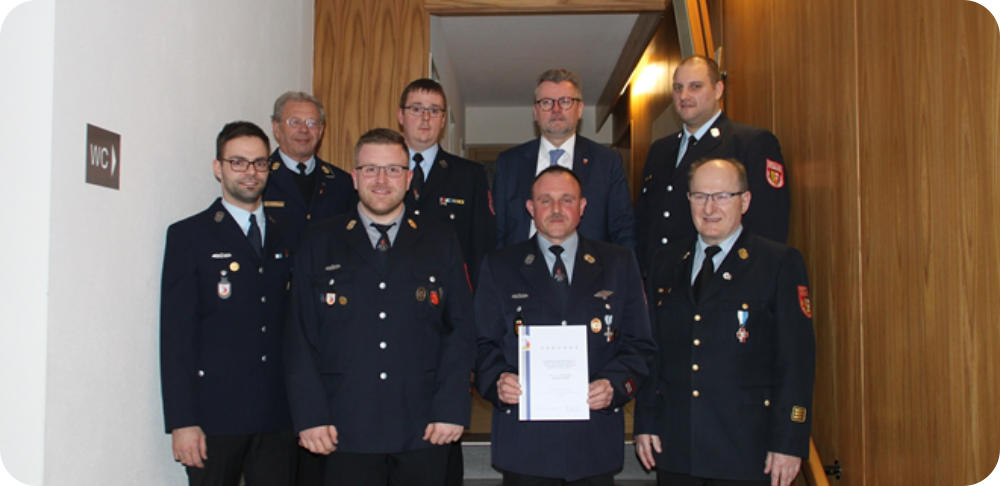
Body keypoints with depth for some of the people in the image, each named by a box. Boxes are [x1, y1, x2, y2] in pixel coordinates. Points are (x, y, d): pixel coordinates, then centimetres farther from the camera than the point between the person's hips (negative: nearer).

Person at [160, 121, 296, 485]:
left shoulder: (285, 237, 13)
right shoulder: (189, 236, 0)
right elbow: (176, 335, -5)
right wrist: (182, 421, -11)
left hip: (278, 416, 4)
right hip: (215, 415, -3)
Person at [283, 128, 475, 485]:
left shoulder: (440, 242, 7)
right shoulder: (320, 244, 6)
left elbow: (462, 329, 3)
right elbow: (300, 337, 4)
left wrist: (452, 409, -5)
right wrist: (310, 416, -4)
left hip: (424, 431, 1)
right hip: (346, 433, 0)